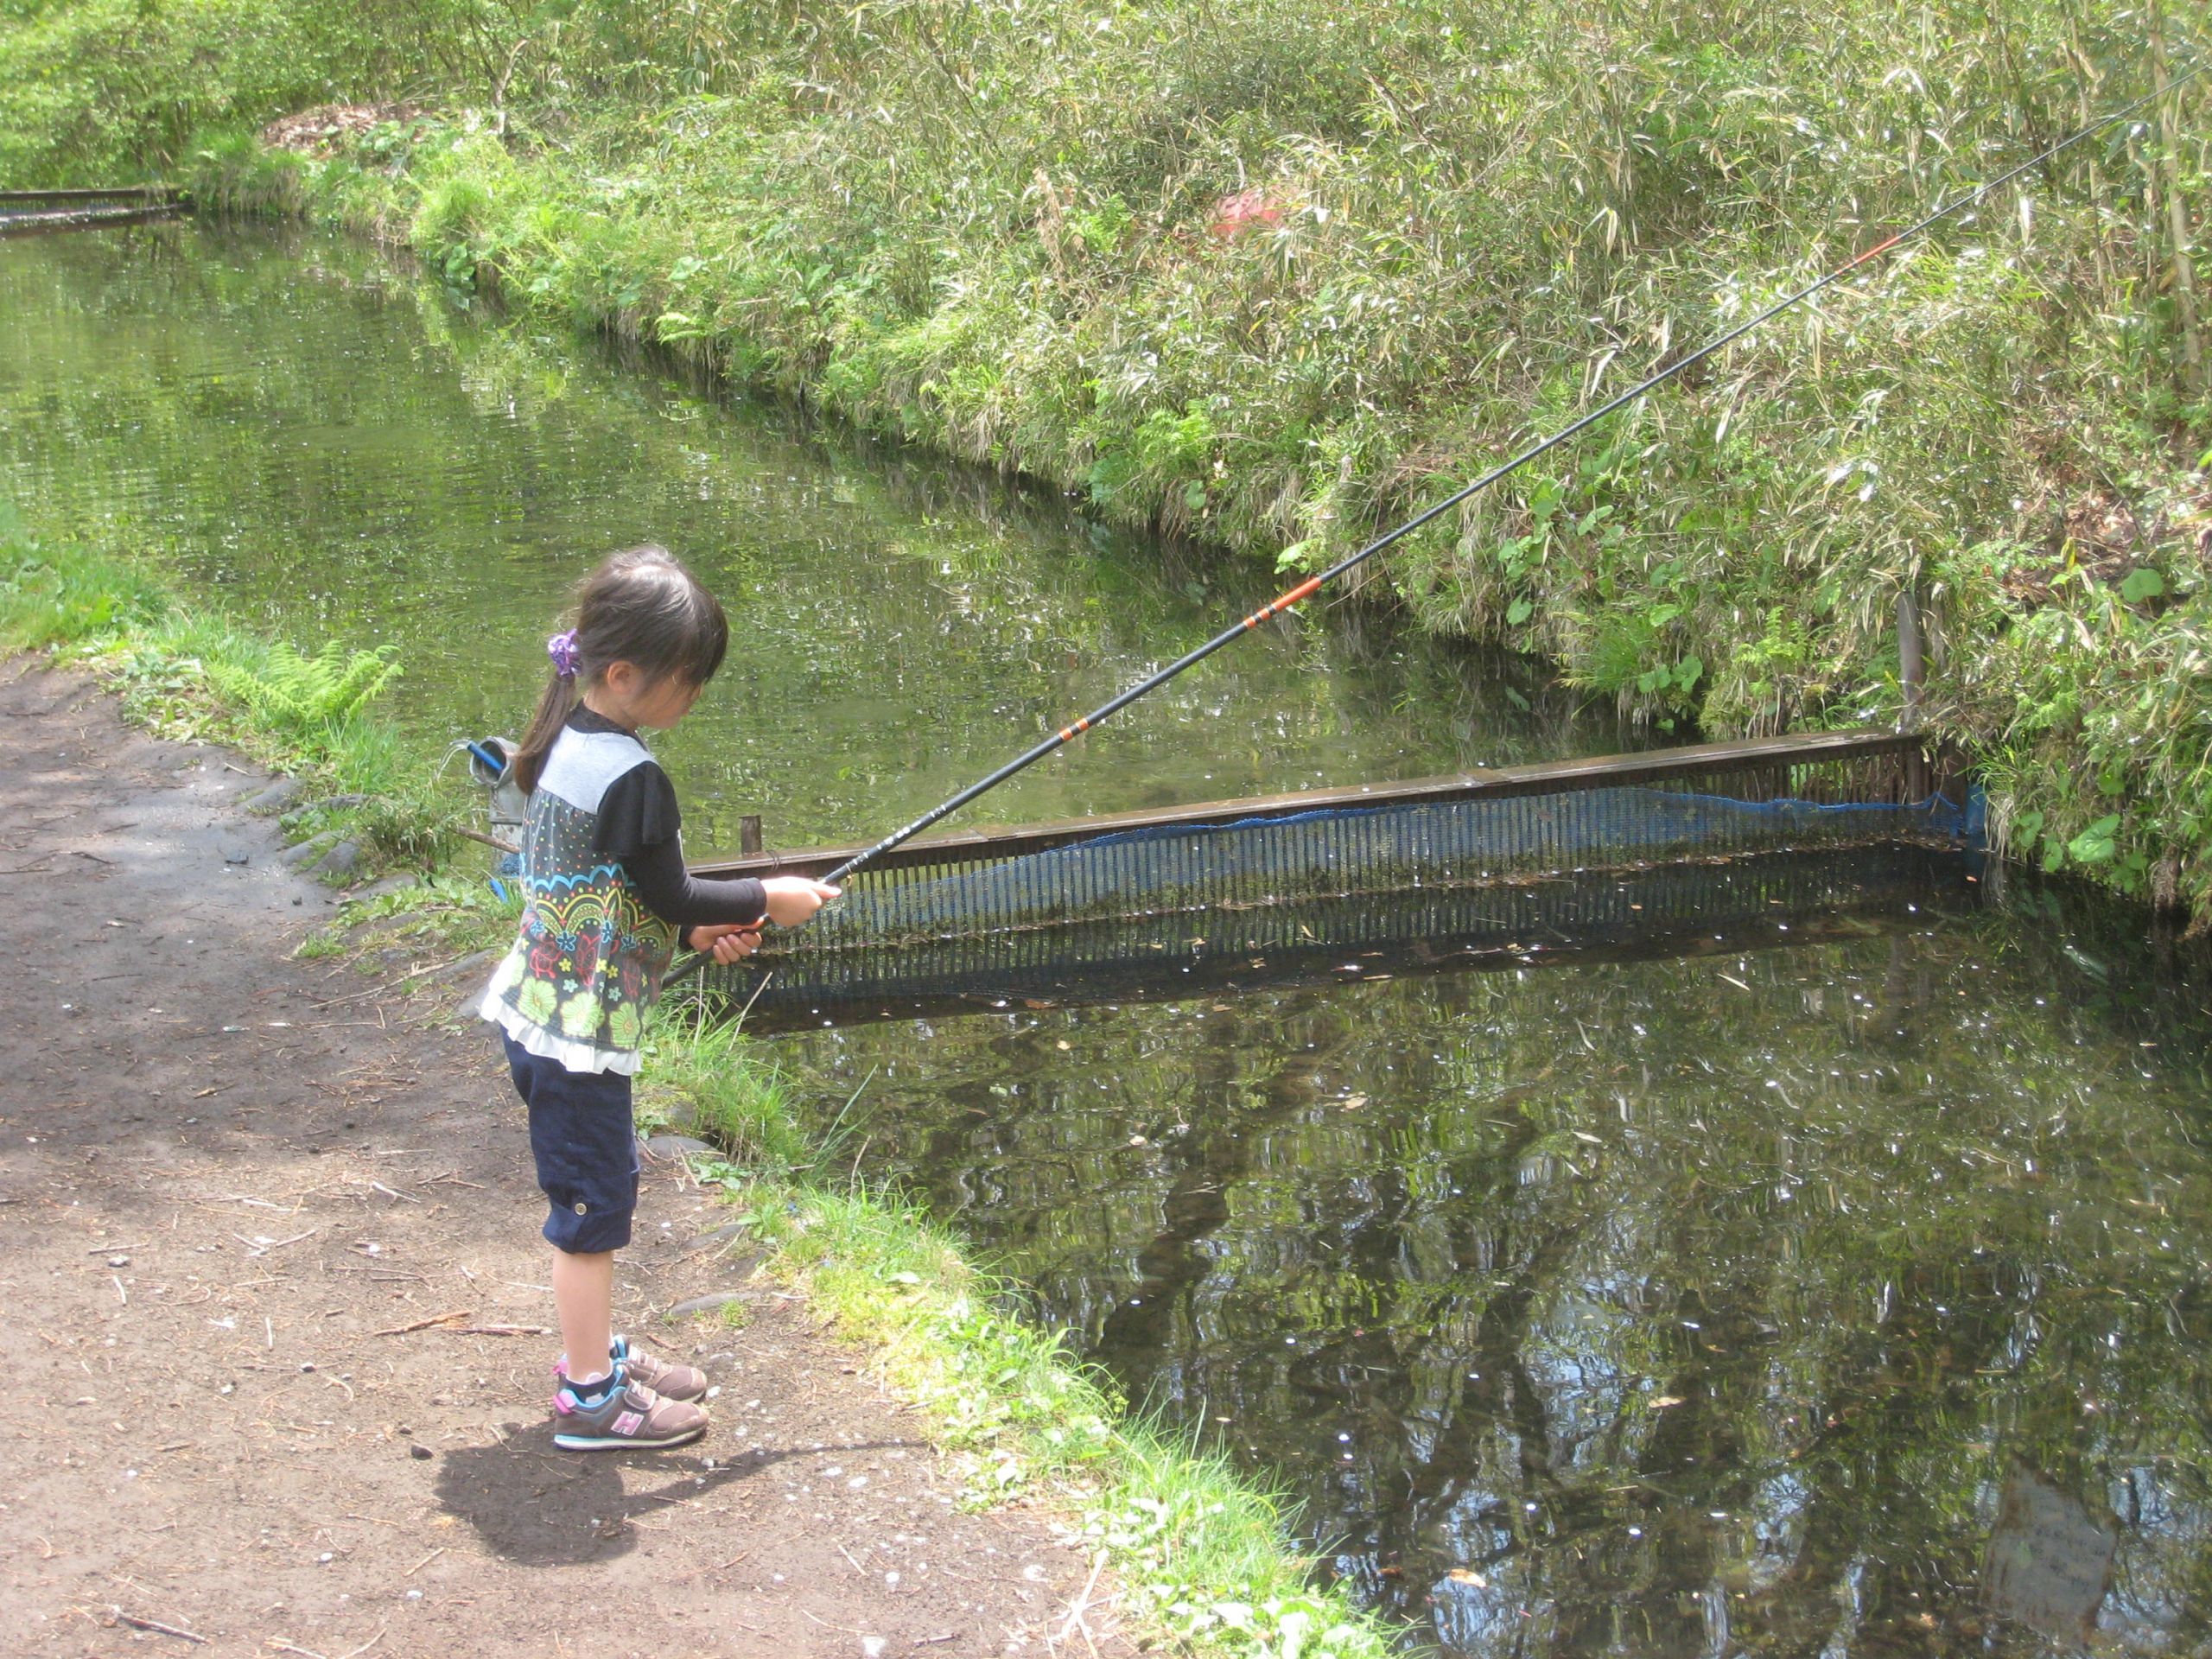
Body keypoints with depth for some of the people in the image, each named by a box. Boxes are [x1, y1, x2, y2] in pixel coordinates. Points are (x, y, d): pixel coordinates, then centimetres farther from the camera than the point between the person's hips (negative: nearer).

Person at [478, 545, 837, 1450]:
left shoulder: (565, 744, 6)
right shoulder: (630, 777, -23)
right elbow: (669, 895, -16)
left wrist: (699, 929, 10)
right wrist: (766, 899, -2)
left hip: (537, 1010, 9)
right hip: (579, 1031, -9)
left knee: (589, 1188, 20)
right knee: (594, 1199, 0)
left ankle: (594, 1352, 33)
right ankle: (590, 1398, 10)